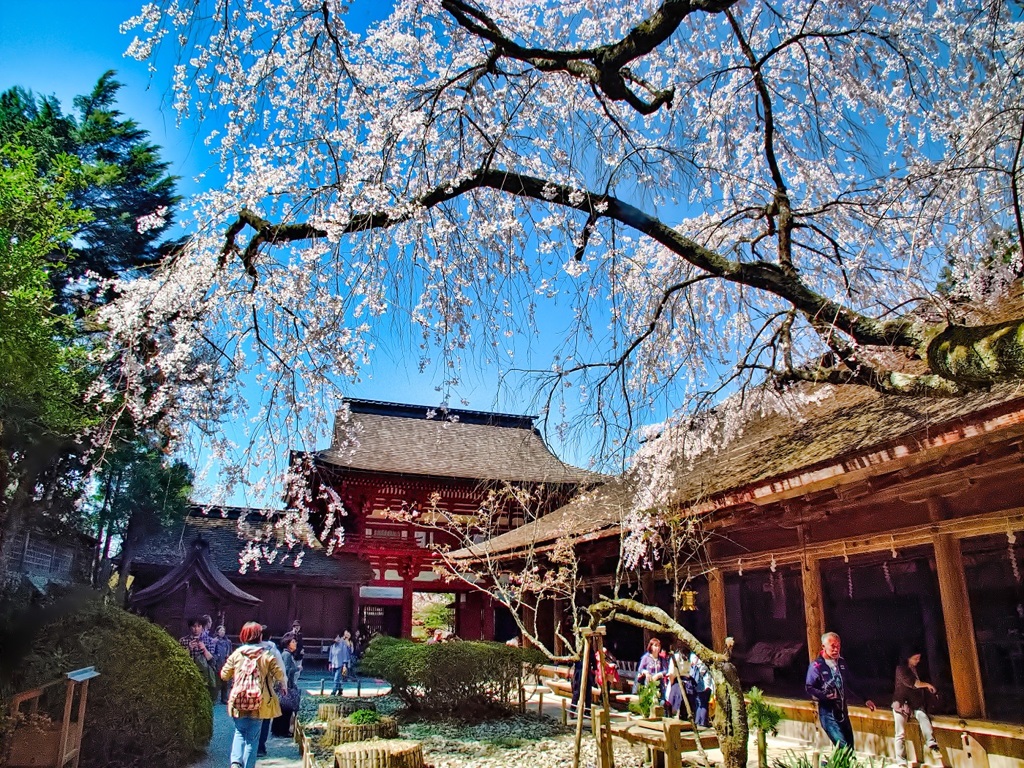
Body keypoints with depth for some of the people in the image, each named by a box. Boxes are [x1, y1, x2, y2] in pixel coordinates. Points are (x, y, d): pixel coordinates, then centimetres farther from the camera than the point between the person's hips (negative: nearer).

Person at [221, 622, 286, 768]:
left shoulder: (236, 654, -1)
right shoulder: (266, 655, -6)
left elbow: (224, 675, 4)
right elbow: (279, 674, -7)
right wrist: (283, 685, 14)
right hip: (259, 703, -2)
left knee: (240, 732, 18)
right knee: (253, 737, 11)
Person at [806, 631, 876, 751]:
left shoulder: (841, 662, 8)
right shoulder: (816, 666, -11)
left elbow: (850, 685, 20)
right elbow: (809, 688, -11)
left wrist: (864, 699, 16)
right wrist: (824, 695, -26)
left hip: (842, 710, 6)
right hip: (828, 711, -6)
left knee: (849, 746, 9)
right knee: (843, 746, -15)